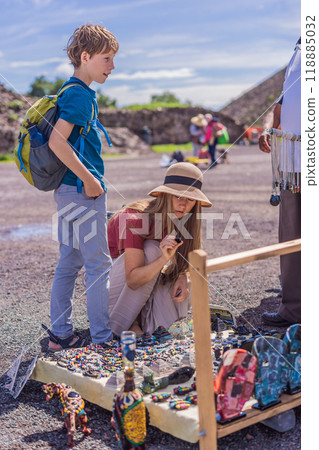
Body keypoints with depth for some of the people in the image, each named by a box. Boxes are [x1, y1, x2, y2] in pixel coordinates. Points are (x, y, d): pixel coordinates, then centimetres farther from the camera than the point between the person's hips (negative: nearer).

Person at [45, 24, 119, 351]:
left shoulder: (72, 92, 16)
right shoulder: (80, 94, -14)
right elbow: (57, 141, -25)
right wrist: (89, 179, -19)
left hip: (69, 190, 10)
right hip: (82, 191, -10)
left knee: (69, 263, 13)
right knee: (99, 265, -2)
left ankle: (60, 335, 21)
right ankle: (102, 339, 7)